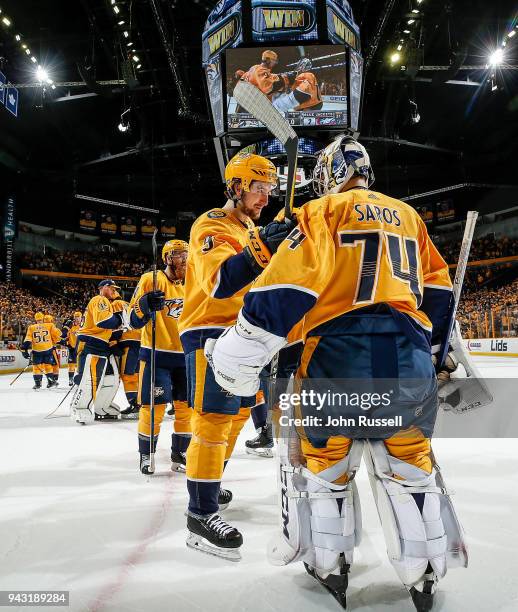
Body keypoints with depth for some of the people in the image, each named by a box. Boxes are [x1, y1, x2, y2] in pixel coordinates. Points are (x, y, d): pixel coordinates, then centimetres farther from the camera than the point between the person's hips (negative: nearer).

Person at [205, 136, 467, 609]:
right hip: (409, 356, 5)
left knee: (322, 458, 16)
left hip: (339, 351, -4)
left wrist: (239, 354, -10)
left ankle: (329, 565, 25)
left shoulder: (323, 211, 4)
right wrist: (429, 350, 35)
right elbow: (437, 292, 23)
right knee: (410, 463, 19)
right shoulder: (409, 216, 20)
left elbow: (288, 286, -10)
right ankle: (423, 572, 26)